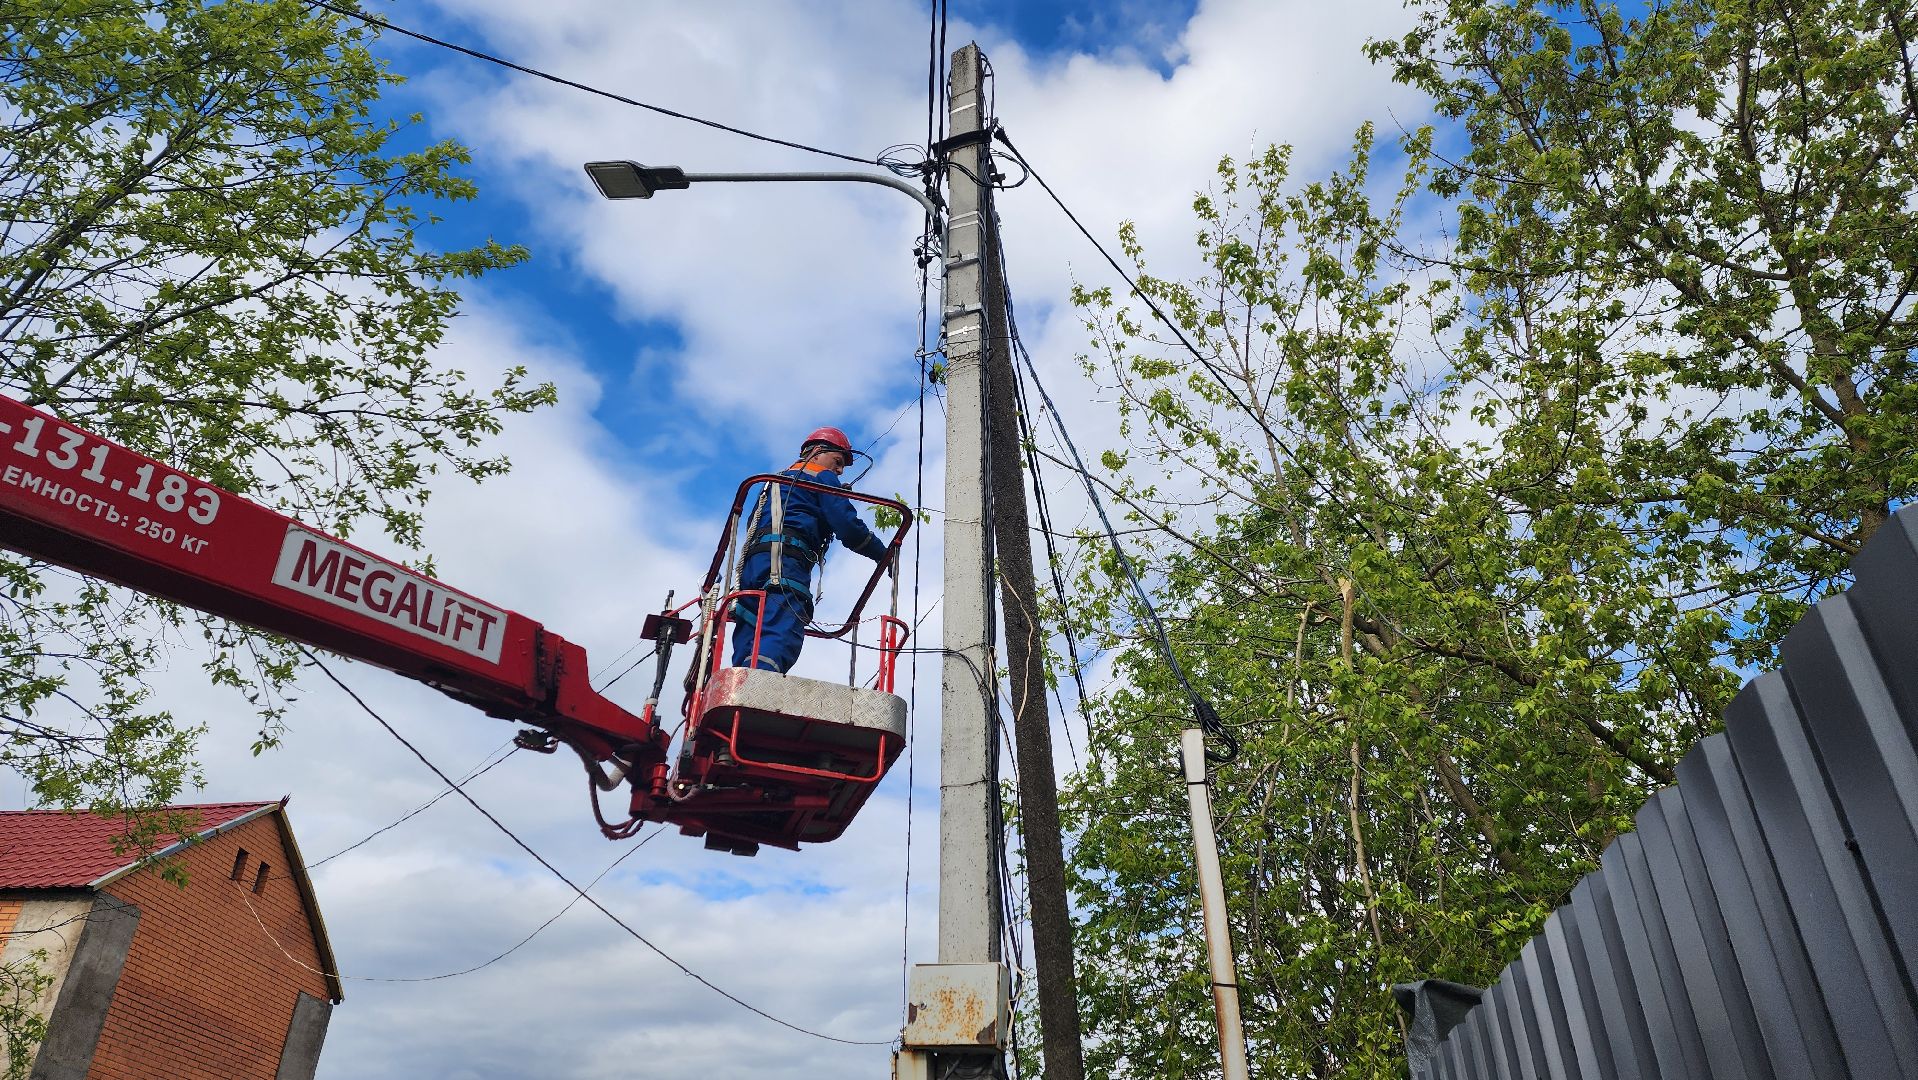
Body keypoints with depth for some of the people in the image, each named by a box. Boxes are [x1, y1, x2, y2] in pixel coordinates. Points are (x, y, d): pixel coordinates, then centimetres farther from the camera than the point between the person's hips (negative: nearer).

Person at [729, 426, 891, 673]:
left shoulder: (774, 482, 38)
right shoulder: (822, 478, 12)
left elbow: (749, 526, 33)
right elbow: (849, 528, 2)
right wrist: (885, 556, 11)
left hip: (750, 564, 8)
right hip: (786, 561, -8)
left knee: (747, 653, -2)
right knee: (779, 640, -26)